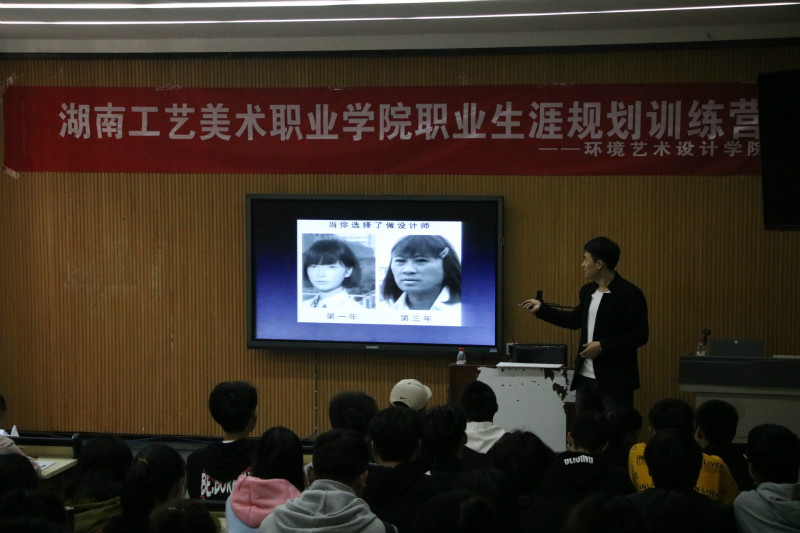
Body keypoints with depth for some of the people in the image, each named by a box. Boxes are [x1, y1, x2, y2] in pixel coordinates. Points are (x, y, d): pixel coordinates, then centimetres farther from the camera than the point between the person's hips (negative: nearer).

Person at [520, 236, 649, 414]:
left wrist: (603, 346, -21)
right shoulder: (588, 291, 10)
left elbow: (640, 336, -15)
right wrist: (541, 308, 21)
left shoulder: (630, 294, -13)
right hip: (585, 379, 8)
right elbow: (576, 320, 25)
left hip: (615, 382, -8)